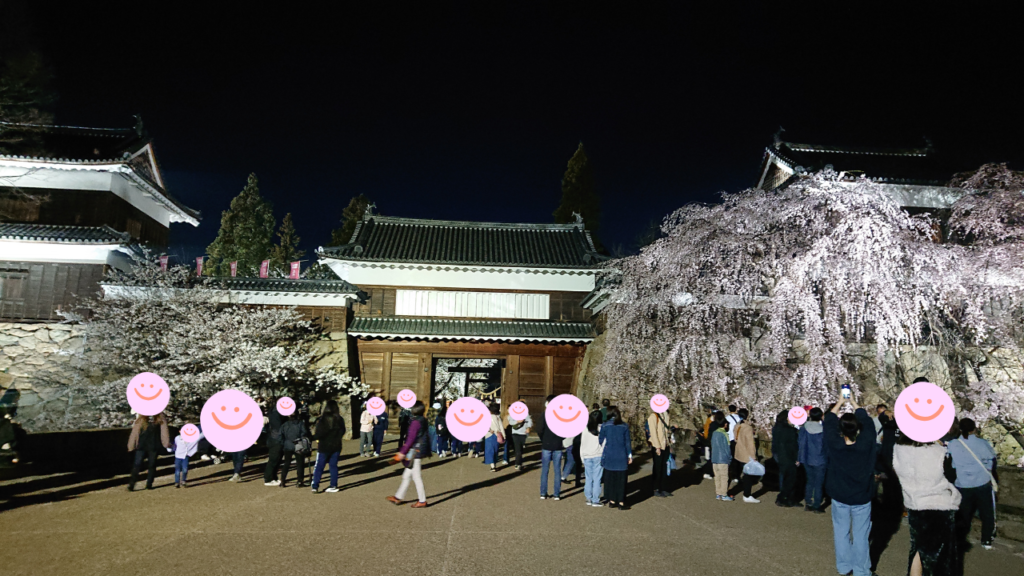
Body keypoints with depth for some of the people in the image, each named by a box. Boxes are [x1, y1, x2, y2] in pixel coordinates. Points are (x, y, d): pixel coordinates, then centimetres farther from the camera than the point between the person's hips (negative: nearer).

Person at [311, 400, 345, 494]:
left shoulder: (322, 419, -14)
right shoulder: (340, 419, -2)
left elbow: (319, 434, -16)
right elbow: (342, 432, 8)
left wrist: (312, 437, 1)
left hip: (324, 447, -3)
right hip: (336, 446, 3)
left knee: (319, 467, 4)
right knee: (334, 466, 12)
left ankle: (315, 486, 0)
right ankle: (333, 486, 11)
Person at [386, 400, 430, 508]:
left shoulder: (415, 422, -19)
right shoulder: (423, 421, 8)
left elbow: (411, 439, -21)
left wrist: (402, 452, -14)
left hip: (415, 453, -9)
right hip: (416, 453, 9)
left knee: (416, 477, 0)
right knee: (407, 476, 17)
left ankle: (422, 501, 7)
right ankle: (398, 497, 27)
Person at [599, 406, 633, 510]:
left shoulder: (605, 426, -4)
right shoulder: (624, 426, -2)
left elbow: (601, 441, 0)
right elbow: (628, 442, 1)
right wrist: (630, 455, 9)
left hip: (609, 457, 0)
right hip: (622, 457, 0)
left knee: (610, 479, 10)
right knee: (621, 480, 5)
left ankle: (612, 501, 15)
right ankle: (621, 503, 5)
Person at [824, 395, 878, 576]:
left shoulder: (834, 444, -19)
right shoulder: (866, 444, -20)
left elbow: (829, 422, -4)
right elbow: (867, 421, -5)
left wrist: (839, 403, 10)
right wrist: (853, 403, 9)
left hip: (839, 496, 1)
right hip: (861, 497, 0)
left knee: (841, 532, 14)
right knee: (860, 535, 10)